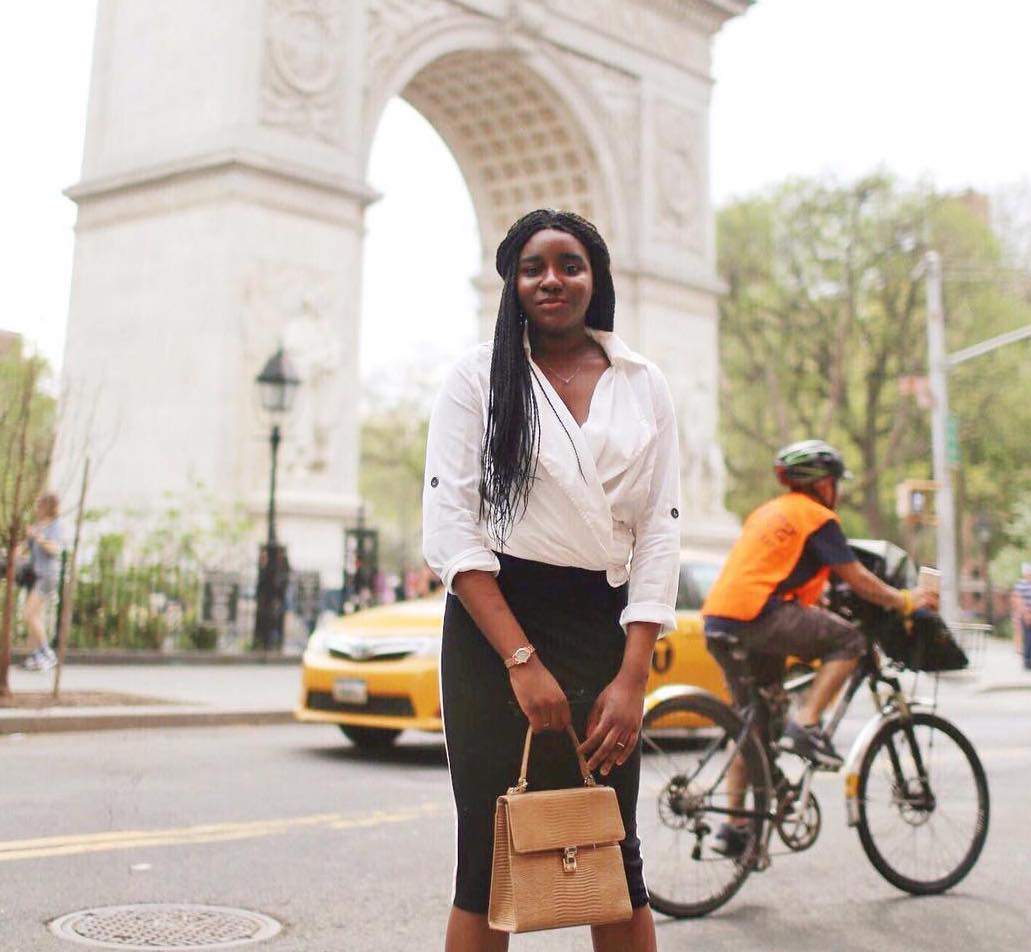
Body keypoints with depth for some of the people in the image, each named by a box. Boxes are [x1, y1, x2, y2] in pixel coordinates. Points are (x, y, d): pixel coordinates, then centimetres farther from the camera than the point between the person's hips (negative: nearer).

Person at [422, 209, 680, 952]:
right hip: (494, 625, -2)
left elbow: (659, 533, 4)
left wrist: (633, 675, -6)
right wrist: (522, 660, -15)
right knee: (489, 856, 2)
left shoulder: (645, 386, 9)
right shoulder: (480, 376, 3)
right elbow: (450, 526, -6)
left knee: (614, 855, 5)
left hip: (602, 626, 2)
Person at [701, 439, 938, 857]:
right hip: (756, 615, -9)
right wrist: (904, 601, 13)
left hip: (718, 622, 9)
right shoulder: (816, 516, 1)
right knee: (848, 640, -1)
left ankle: (733, 827, 17)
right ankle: (805, 726, -9)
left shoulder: (768, 511, 27)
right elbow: (857, 579, -1)